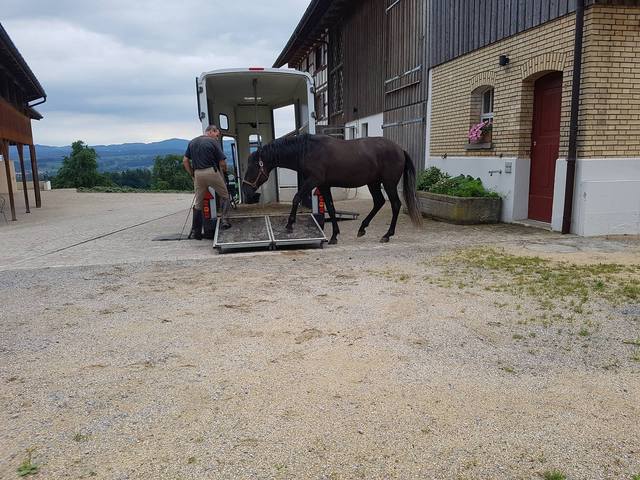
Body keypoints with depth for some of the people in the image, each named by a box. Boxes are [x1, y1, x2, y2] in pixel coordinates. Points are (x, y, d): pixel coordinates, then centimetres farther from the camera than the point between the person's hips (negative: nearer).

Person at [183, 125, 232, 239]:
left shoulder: (192, 142, 13)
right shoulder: (212, 142, -4)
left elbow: (185, 161, 11)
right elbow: (222, 163, -6)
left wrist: (192, 174, 16)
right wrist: (224, 172, 12)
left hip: (198, 173, 5)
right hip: (212, 172, -5)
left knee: (198, 203, 11)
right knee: (224, 196, 15)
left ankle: (195, 232, 12)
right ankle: (224, 219, -2)